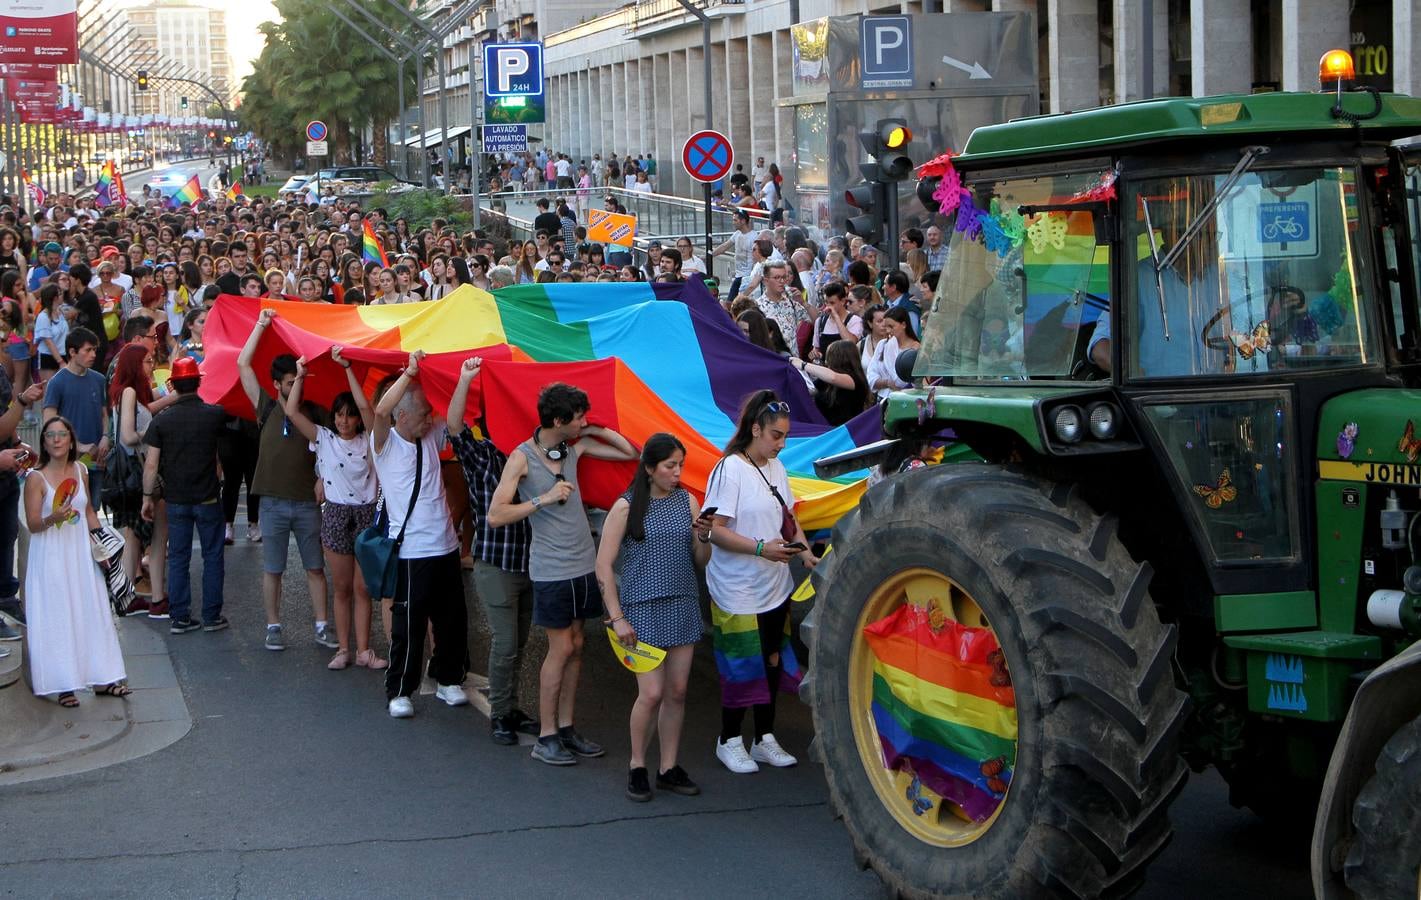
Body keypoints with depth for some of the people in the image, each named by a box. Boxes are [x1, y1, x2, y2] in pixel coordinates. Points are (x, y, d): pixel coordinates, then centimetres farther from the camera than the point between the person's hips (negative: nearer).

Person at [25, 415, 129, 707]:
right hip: (51, 558, -5)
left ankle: (101, 678, 17)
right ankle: (63, 685, 6)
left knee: (92, 614, 8)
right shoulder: (36, 479, -10)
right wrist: (54, 518, -31)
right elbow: (32, 524, -12)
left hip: (81, 554, 5)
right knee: (56, 619, -1)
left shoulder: (79, 471, 5)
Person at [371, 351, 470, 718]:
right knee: (409, 626, -2)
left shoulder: (431, 437, 9)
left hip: (446, 547, 6)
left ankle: (449, 680, 29)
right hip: (412, 553, -6)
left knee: (452, 620, 14)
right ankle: (399, 692, 10)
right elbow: (381, 411, -26)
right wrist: (409, 372, -27)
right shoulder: (385, 443, -9)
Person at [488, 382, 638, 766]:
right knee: (561, 648, -5)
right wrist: (545, 499, -20)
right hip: (552, 568, -6)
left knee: (576, 645, 9)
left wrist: (597, 430, -1)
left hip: (583, 563, 6)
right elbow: (496, 515, -16)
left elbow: (629, 453, 12)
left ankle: (566, 728, 17)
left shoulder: (575, 447, 5)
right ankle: (546, 737, 4)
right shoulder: (522, 458, -12)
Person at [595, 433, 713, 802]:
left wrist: (705, 536, -10)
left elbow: (700, 562, 11)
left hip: (683, 606, 4)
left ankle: (669, 768, 17)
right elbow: (604, 566, -5)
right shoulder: (627, 507, -6)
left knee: (677, 692, 5)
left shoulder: (687, 502, 6)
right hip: (642, 609, -4)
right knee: (651, 693, -8)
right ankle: (637, 767, 10)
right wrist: (617, 618, -10)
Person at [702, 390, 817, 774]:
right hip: (739, 591, -7)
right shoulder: (730, 470, -15)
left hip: (774, 586, 7)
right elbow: (716, 530, -19)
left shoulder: (776, 468, 7)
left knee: (772, 662, 13)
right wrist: (761, 548, -28)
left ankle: (764, 739, 25)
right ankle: (729, 741, 18)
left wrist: (804, 550, 0)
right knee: (742, 666, 1)